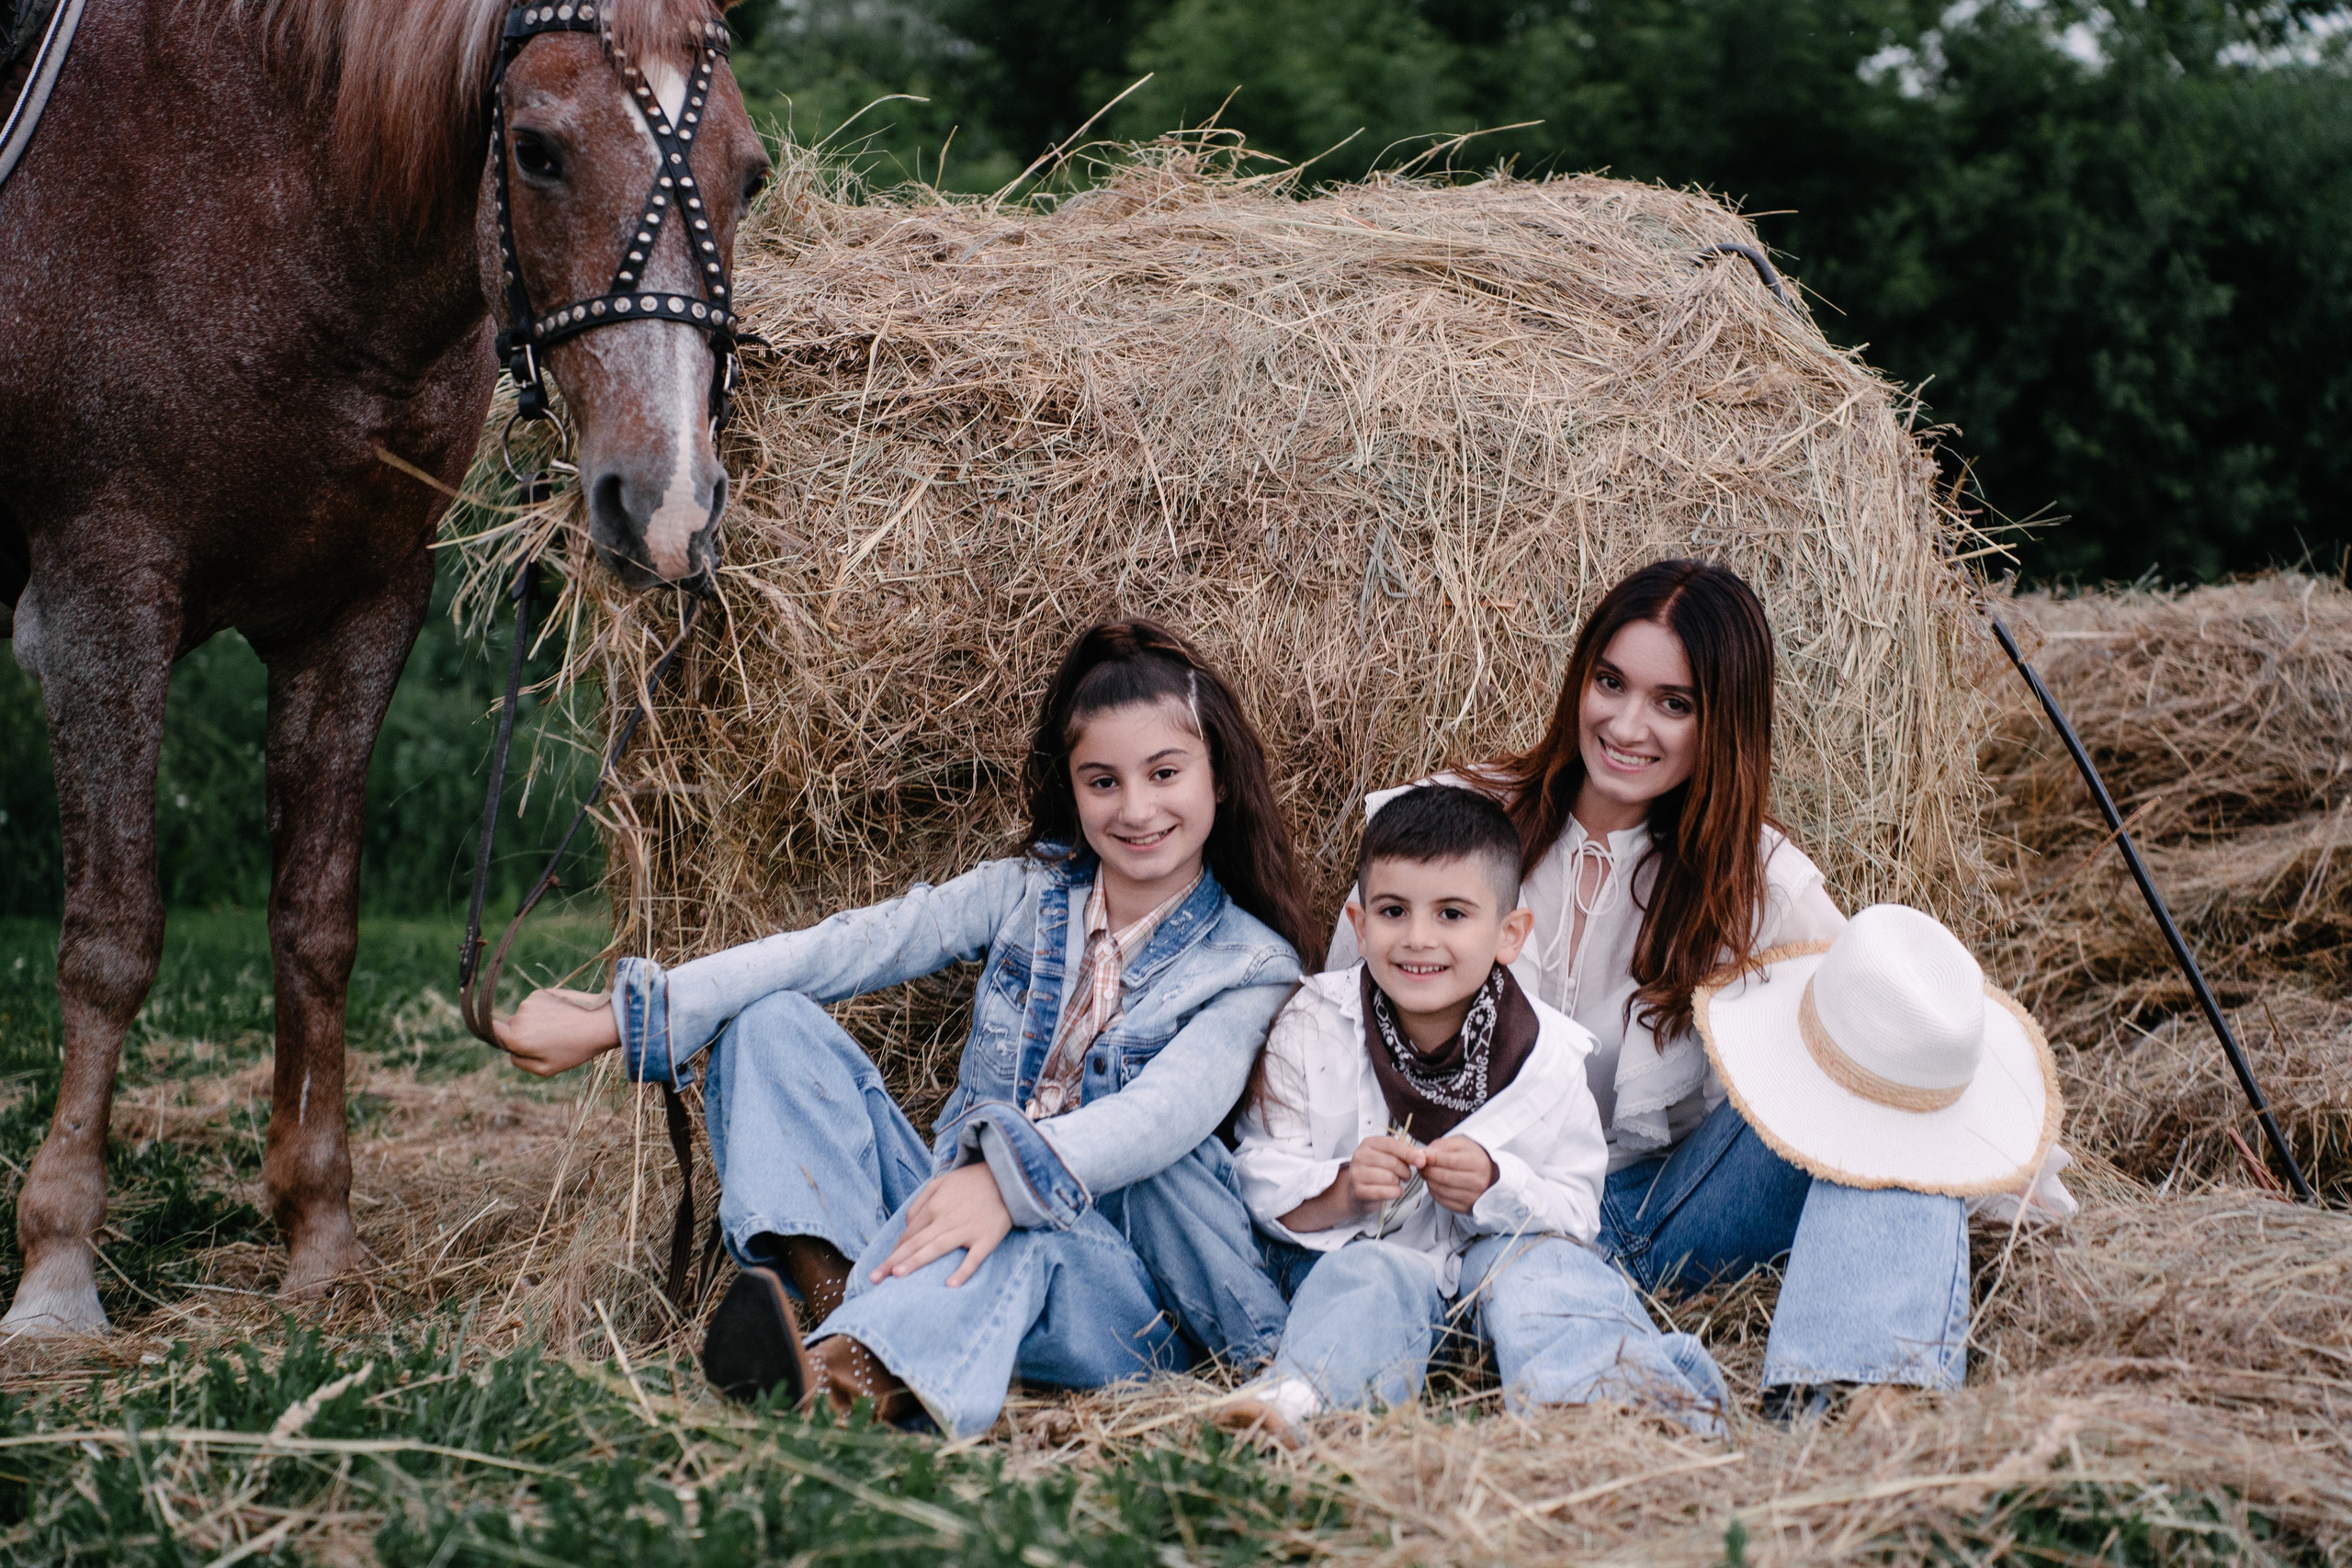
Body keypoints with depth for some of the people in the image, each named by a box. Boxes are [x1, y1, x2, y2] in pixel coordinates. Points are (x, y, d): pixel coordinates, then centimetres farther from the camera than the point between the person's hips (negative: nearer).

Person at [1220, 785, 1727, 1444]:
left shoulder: (1546, 1052, -6)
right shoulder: (1315, 1027, -7)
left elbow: (1576, 1208, -5)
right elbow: (1260, 1178, -8)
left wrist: (1496, 1188, -25)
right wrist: (1342, 1190, -28)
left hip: (1497, 1244, 1)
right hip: (1364, 1243, -1)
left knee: (1543, 1265, -29)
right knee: (1374, 1279, -32)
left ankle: (1614, 1394, -55)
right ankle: (1300, 1397, -60)